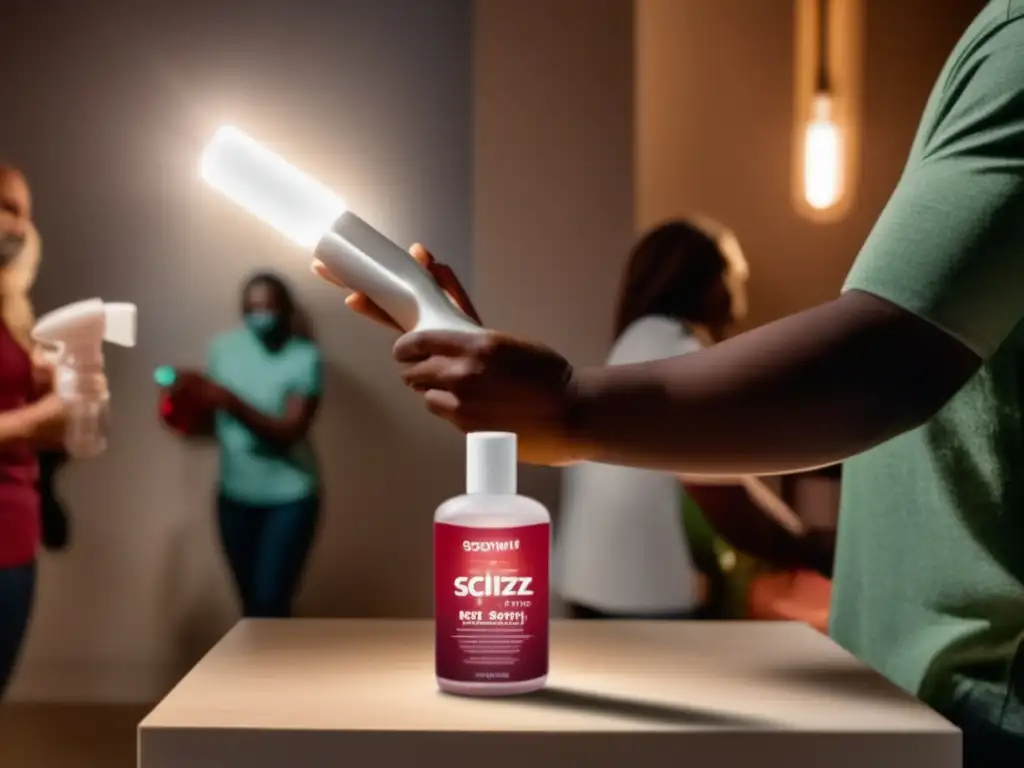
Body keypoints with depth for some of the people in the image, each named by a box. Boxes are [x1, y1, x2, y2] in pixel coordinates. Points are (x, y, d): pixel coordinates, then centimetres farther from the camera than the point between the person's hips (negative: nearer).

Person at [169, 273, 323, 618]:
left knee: (270, 604, -10)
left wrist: (230, 401, -29)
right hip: (235, 496, 4)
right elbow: (212, 415, 6)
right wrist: (186, 402, -16)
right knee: (251, 604, 11)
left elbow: (289, 431, -20)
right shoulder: (225, 348, 1)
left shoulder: (304, 358, -12)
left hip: (289, 497, -4)